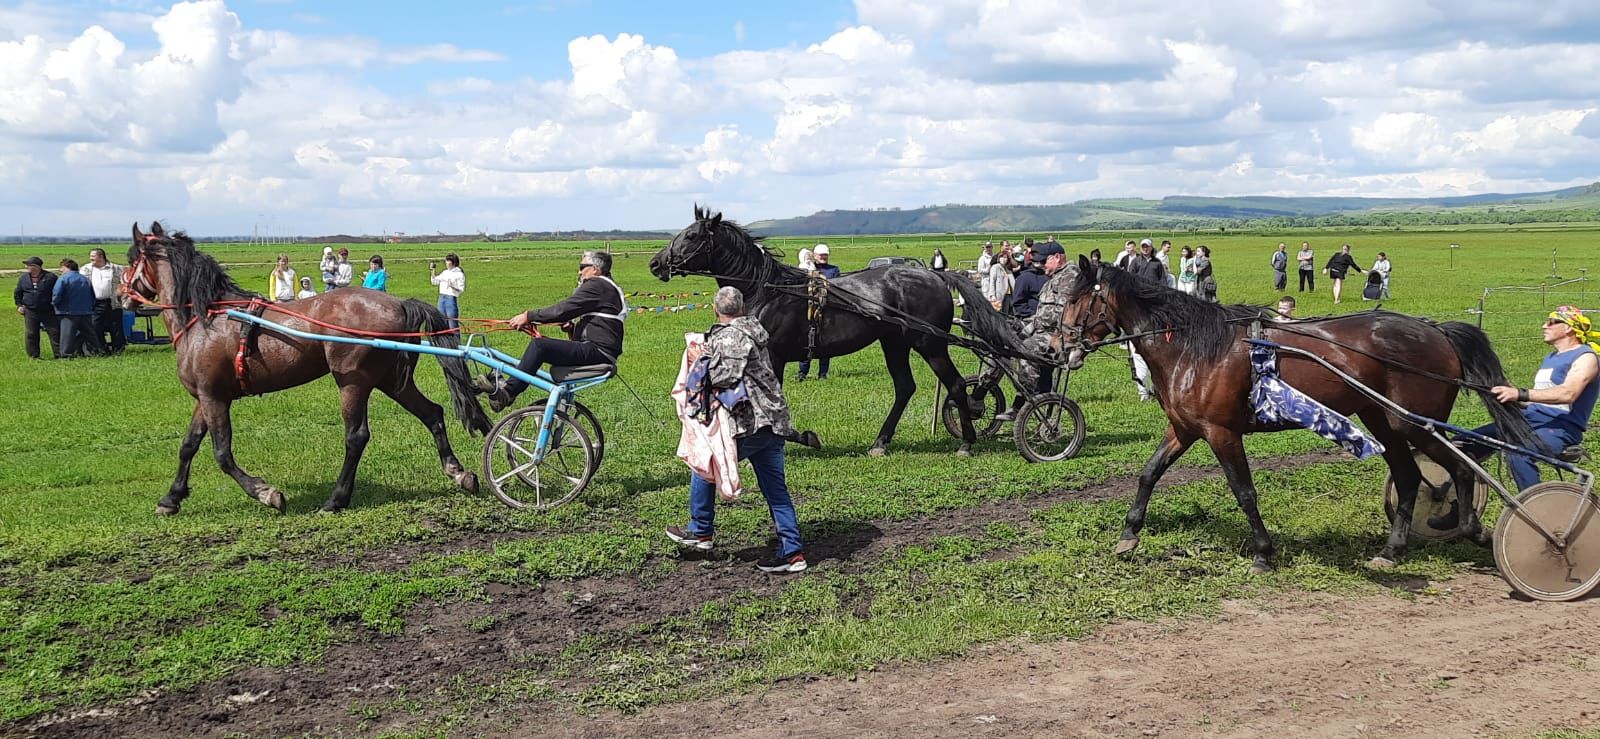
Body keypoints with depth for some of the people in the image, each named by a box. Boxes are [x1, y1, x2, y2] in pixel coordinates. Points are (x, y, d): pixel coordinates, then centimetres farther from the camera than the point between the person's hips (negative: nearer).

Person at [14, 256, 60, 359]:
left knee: (55, 333, -2)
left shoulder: (50, 277, -5)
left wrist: (55, 305, -3)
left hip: (48, 312, -3)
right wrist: (19, 305, 11)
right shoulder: (23, 278, 8)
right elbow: (17, 293, 19)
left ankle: (59, 354, 5)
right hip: (30, 312, 3)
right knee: (30, 335, 5)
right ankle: (33, 356, 14)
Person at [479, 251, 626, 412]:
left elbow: (563, 309, -14)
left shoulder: (597, 285, -7)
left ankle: (507, 391, -19)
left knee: (539, 344, -20)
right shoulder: (607, 288, 27)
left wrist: (528, 316, -10)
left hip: (598, 351, -11)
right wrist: (571, 327, 9)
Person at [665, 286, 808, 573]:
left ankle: (701, 532, 20)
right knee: (776, 490, 11)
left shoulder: (728, 337, -12)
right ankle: (792, 552, 11)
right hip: (774, 421, 8)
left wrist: (706, 360, -6)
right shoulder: (752, 329, 16)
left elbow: (725, 378, -24)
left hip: (749, 424, -8)